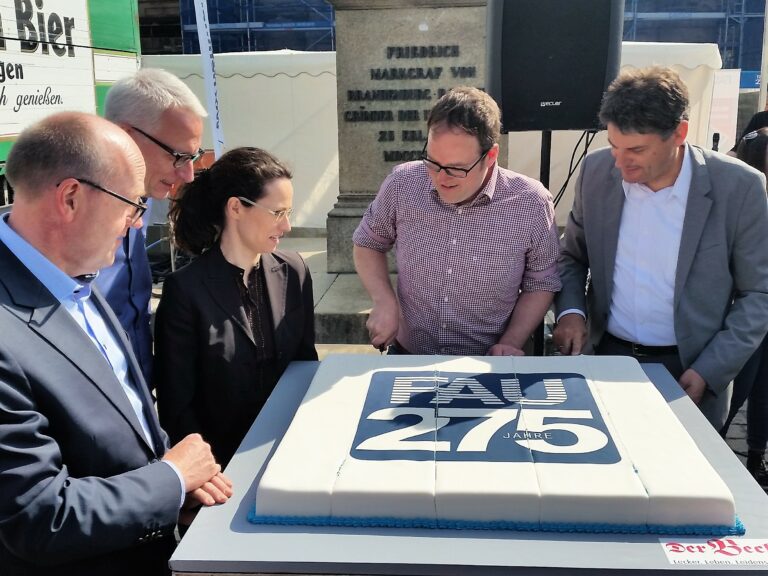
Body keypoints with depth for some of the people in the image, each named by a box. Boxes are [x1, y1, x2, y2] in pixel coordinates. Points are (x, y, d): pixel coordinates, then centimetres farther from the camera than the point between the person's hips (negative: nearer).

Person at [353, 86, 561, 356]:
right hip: (407, 358, 0)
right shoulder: (402, 185, -7)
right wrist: (384, 302, -5)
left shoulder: (531, 204, -11)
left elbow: (540, 285, 3)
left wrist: (510, 343, -10)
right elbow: (368, 243, 11)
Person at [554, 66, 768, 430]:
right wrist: (570, 310, -9)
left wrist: (708, 373, -14)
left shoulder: (738, 187, -13)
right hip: (607, 360, 3)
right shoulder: (596, 171, -5)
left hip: (689, 373, -2)